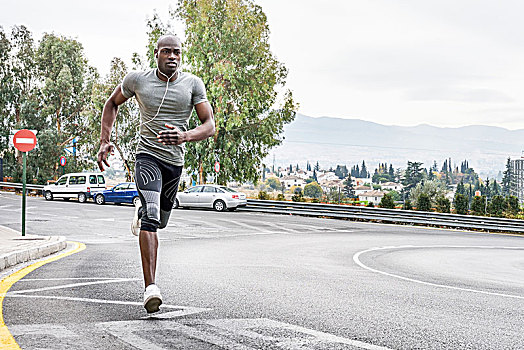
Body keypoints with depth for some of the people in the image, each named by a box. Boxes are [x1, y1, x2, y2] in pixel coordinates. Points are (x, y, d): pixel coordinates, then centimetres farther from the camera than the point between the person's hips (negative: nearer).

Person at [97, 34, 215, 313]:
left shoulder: (192, 84, -4)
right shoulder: (137, 80, -5)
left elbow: (209, 125, -9)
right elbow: (112, 103, 14)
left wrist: (185, 136, -30)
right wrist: (104, 141, 3)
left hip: (175, 161, 3)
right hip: (148, 156, -3)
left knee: (159, 221, 20)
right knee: (152, 217, -25)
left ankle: (141, 212, 60)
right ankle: (150, 287, -30)